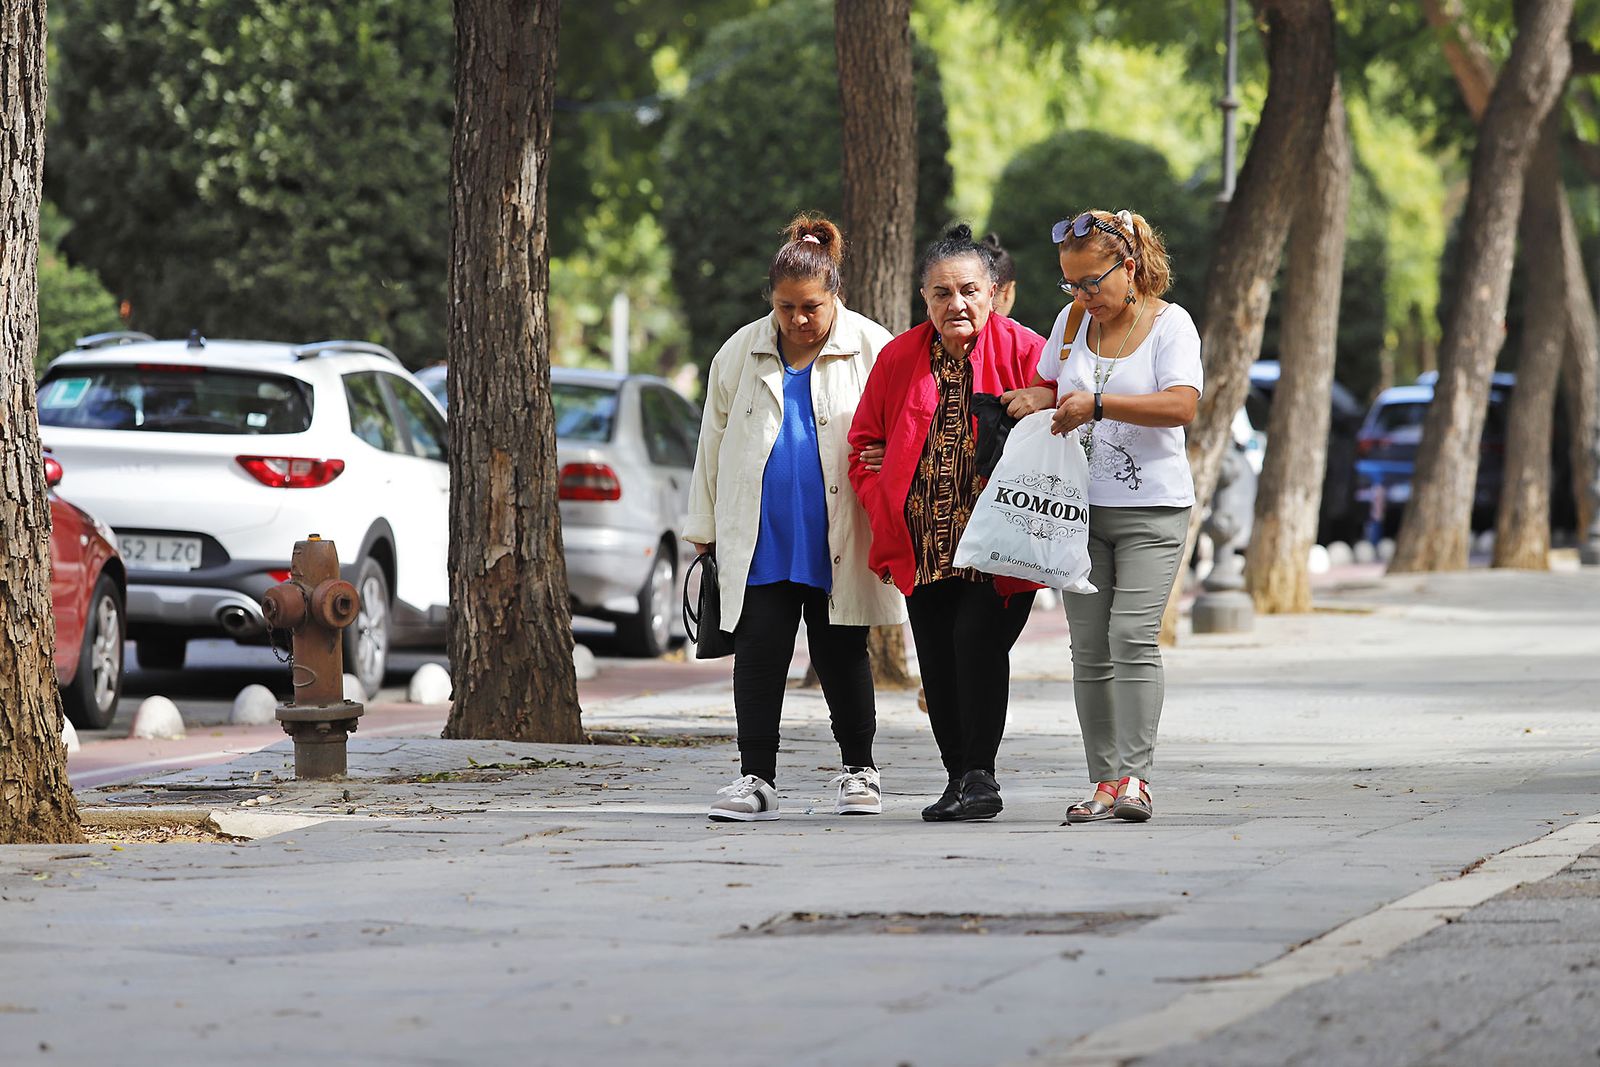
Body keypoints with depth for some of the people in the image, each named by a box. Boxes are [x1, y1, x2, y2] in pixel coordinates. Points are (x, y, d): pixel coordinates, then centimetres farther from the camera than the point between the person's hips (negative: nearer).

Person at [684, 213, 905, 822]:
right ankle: (756, 778, 1)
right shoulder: (741, 354, 7)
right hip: (759, 538, 2)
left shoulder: (871, 349, -1)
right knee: (758, 653, -2)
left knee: (840, 655, 5)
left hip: (837, 540, -2)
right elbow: (713, 443, 14)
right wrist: (705, 530, 14)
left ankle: (858, 770, 19)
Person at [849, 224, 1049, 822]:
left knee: (978, 639, -19)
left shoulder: (1024, 352, -3)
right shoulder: (898, 359, 8)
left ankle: (980, 776, -10)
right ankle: (959, 779, 15)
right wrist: (887, 507, 2)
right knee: (937, 661, 4)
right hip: (924, 544, 4)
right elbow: (865, 444, 16)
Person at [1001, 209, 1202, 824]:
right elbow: (1051, 383, 27)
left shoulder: (1169, 324, -5)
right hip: (1079, 507, 5)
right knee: (1089, 648, 1)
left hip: (1150, 508, -5)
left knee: (1133, 635, -17)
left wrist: (1097, 404, -23)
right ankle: (1104, 783, 3)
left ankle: (1133, 778, -18)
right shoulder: (1072, 321, 11)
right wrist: (1040, 399, 3)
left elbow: (1181, 405, -19)